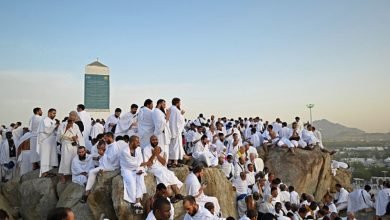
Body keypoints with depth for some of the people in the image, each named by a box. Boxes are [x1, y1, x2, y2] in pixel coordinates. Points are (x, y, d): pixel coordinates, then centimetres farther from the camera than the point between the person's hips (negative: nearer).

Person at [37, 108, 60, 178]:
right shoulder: (45, 120, -9)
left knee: (51, 156, 8)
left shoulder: (53, 121, 16)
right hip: (45, 141, -8)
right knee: (45, 156, -7)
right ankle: (43, 172, -5)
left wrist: (57, 126, -1)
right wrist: (55, 125, -16)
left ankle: (47, 171, 15)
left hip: (52, 142, 9)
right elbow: (47, 130, -21)